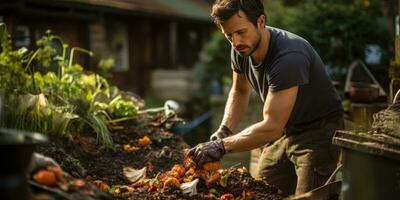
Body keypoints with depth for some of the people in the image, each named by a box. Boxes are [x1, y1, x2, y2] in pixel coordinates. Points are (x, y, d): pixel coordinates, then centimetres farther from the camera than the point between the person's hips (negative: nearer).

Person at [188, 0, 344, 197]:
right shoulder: (241, 50, -9)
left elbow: (272, 127, -33)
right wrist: (224, 130, -5)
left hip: (318, 131, -7)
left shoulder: (289, 57, -32)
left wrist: (222, 146, -34)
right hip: (284, 131, 7)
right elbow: (240, 91, 11)